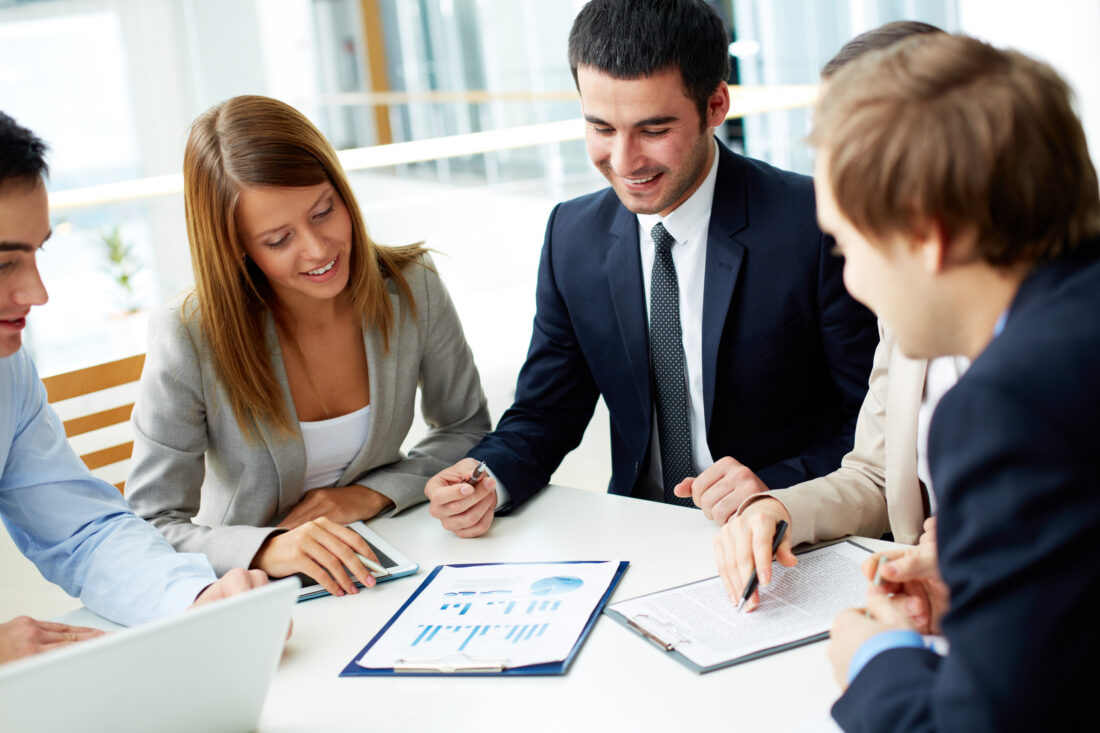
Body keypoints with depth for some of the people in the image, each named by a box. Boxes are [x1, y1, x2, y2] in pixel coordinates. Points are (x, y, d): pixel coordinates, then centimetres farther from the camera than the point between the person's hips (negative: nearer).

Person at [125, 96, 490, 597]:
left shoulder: (412, 289, -8)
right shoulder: (190, 341, -17)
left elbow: (466, 430, 6)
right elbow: (151, 531, -17)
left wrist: (373, 494, -11)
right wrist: (268, 550, -35)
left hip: (380, 575, 3)